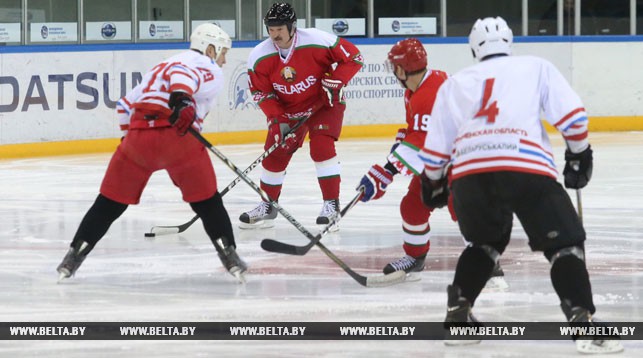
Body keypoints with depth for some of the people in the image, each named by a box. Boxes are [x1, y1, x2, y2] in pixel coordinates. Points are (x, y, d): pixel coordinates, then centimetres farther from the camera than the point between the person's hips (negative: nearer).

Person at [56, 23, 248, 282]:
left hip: (138, 135, 5)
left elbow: (126, 105, 31)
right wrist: (182, 100, -33)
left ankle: (74, 255, 9)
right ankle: (228, 254, 5)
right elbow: (184, 75, -15)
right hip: (177, 136, -5)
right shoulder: (211, 71, 11)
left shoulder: (162, 66, 34)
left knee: (110, 202, 13)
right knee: (207, 201, 10)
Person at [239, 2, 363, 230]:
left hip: (324, 104, -4)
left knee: (321, 147, -22)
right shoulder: (259, 57, -17)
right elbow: (262, 93, -7)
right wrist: (277, 121, -19)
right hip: (288, 110, 4)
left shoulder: (317, 41, -27)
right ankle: (267, 206, 23)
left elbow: (353, 57, -17)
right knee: (274, 154, 4)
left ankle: (332, 204, -13)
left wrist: (335, 81, -28)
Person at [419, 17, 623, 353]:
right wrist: (579, 153, 23)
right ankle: (583, 322, -15)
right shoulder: (536, 67, 22)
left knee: (486, 241, 30)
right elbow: (571, 113, 10)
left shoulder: (454, 83, 28)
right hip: (525, 167, -3)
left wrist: (433, 181, 44)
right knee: (564, 243, 4)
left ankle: (457, 316, 23)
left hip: (469, 172, 3)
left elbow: (436, 147, 27)